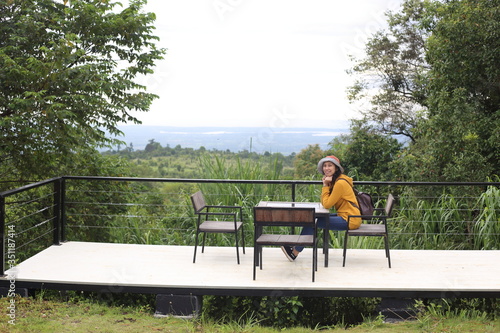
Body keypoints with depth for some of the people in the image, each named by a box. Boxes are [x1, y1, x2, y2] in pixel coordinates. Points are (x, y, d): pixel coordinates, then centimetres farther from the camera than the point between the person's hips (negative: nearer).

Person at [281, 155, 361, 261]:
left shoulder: (340, 183, -18)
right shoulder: (334, 181, 13)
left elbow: (327, 205, -18)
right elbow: (323, 203, 6)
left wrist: (326, 186, -13)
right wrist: (326, 184, -4)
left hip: (349, 220, -10)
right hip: (344, 216, 10)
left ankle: (295, 252, -1)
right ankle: (297, 247, 12)